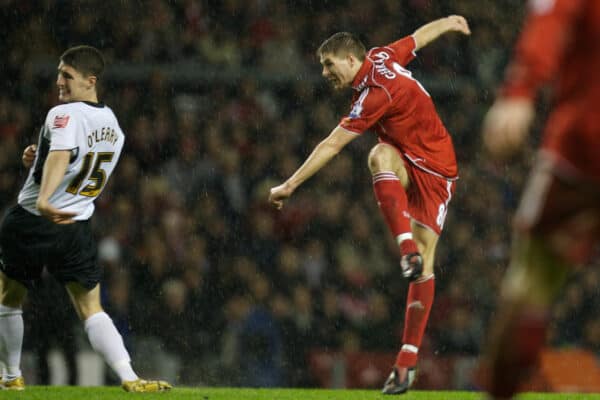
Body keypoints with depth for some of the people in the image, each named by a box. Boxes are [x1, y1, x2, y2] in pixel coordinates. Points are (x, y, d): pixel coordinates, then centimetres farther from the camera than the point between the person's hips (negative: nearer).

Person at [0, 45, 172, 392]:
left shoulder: (64, 115, -15)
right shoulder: (113, 126, 11)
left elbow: (60, 156, -35)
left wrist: (44, 199, -50)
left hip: (32, 221, -6)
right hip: (78, 226, 6)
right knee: (92, 310, 6)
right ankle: (129, 378, -12)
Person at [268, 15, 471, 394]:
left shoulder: (375, 94, -23)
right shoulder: (383, 57, 0)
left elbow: (331, 146, -23)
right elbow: (420, 35, 18)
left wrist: (290, 185, -20)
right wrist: (449, 22, 38)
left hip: (433, 172, -9)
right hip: (410, 166, 9)